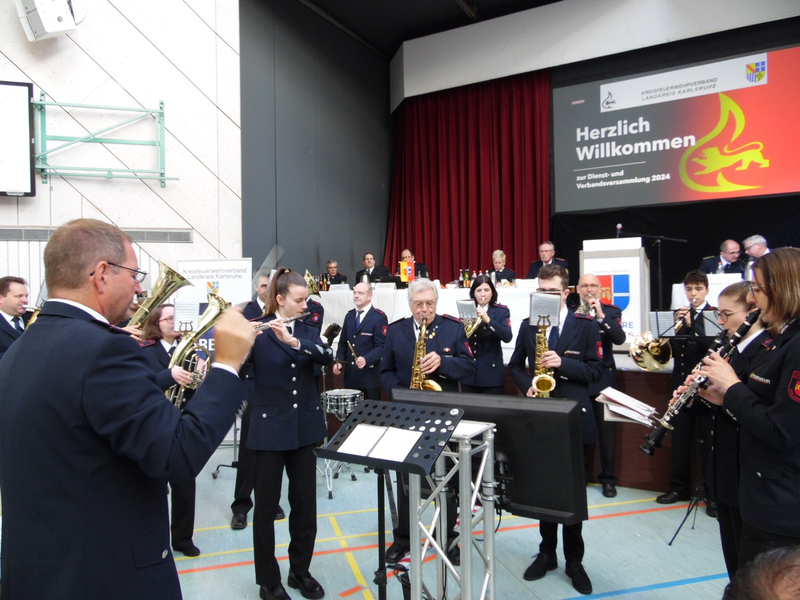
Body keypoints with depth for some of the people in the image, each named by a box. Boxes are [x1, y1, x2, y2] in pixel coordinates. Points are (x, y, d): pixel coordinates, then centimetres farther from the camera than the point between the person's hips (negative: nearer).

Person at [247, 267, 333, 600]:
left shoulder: (308, 331, 6)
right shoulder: (257, 332, -7)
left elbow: (326, 356, -13)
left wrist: (293, 341, -29)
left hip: (305, 426, 4)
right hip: (270, 427, -4)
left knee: (305, 503, 11)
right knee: (266, 505, 6)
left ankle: (300, 570, 30)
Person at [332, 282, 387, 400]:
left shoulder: (379, 317, -6)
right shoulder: (349, 315, 14)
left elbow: (381, 346, -13)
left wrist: (366, 359, -27)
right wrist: (339, 361, 3)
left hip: (369, 375, -5)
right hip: (350, 375, 6)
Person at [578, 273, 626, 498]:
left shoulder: (611, 311, 3)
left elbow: (620, 338, -15)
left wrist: (601, 316, -22)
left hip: (602, 378, -1)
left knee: (606, 429, 3)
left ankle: (607, 478, 16)